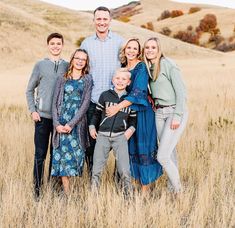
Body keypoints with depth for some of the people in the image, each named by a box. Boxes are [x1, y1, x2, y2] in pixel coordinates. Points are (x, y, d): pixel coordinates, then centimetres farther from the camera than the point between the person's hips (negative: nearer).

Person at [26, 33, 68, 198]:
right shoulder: (40, 65, 4)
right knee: (40, 154, 0)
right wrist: (33, 110, -3)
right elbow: (30, 90, 7)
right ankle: (37, 188, 9)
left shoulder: (68, 66, 7)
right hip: (43, 116, -1)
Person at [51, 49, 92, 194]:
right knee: (62, 155, -3)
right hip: (61, 123, 1)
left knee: (76, 154, -3)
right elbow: (55, 103, 7)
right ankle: (66, 193, 3)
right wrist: (57, 124, -7)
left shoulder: (87, 79, 7)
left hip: (78, 124, -1)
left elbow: (85, 103, -3)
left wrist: (71, 124, -12)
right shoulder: (63, 79, 12)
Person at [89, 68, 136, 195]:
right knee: (96, 169, 3)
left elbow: (134, 118, 16)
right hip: (102, 135, 1)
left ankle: (128, 194, 6)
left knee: (124, 170, -9)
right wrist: (92, 126, 3)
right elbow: (97, 113, 14)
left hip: (120, 136, 0)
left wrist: (131, 129, -1)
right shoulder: (105, 95, 6)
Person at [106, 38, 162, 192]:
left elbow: (137, 93, -20)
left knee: (143, 147, -2)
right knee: (131, 148, 10)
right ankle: (135, 178, 21)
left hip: (142, 112, -6)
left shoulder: (142, 67, -12)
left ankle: (146, 186, 5)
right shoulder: (123, 67, 8)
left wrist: (118, 107, -23)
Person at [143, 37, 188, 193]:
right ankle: (173, 186, 22)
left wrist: (177, 116, -17)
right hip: (159, 113, 7)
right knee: (170, 154, 12)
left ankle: (178, 191, 4)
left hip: (175, 111, -7)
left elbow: (181, 91, -13)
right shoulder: (148, 67, 11)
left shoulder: (168, 65, -11)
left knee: (162, 156, -12)